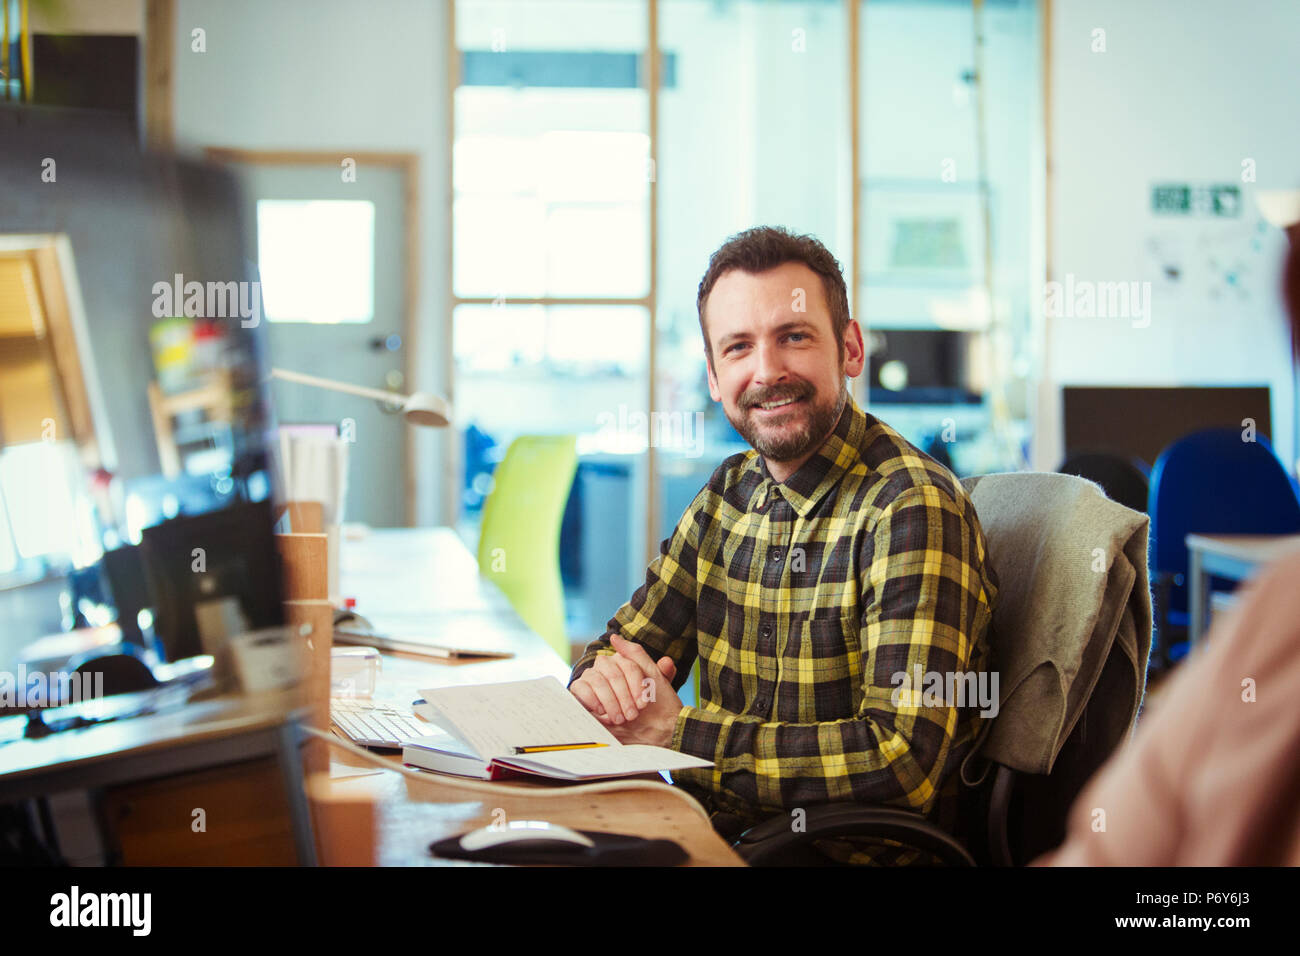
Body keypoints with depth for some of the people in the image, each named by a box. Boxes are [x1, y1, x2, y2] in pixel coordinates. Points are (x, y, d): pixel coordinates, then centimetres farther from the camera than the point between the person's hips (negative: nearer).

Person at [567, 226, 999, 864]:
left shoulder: (914, 508, -18)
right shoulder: (731, 492, 6)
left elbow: (903, 759, -26)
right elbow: (630, 643, 13)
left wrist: (677, 733, -20)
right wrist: (604, 680, -12)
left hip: (861, 856, -6)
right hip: (727, 833, 7)